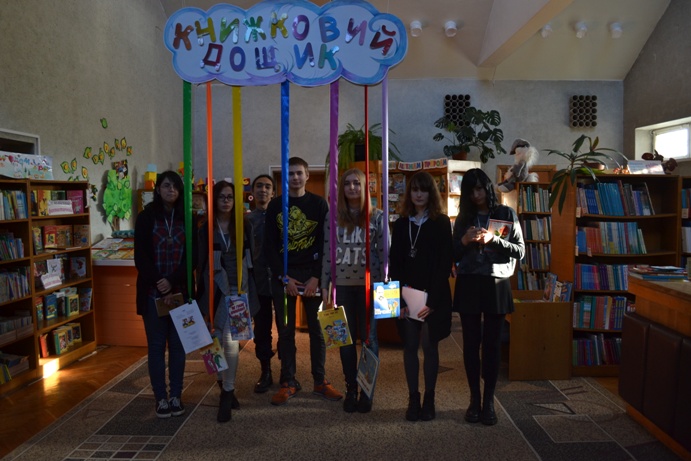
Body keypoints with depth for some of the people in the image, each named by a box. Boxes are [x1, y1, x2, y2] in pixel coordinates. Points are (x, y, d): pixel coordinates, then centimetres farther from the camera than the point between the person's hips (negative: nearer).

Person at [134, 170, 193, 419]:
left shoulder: (186, 219, 5)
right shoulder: (146, 217, 0)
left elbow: (190, 256, 0)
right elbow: (141, 258, -4)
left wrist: (172, 282, -13)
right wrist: (160, 288, -12)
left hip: (180, 292, 2)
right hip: (153, 293, -1)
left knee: (178, 344, 7)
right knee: (156, 346, 5)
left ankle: (176, 395, 18)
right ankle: (161, 398, 15)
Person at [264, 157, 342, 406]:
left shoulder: (319, 204, 4)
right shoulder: (275, 205, 6)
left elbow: (325, 243, 0)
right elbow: (269, 246, 2)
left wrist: (316, 277, -10)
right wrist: (284, 277, -7)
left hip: (312, 274, -1)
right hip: (283, 275, 1)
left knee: (317, 328, 4)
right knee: (285, 330, 4)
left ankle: (320, 381, 15)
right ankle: (288, 382, 14)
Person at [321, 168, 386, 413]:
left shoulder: (377, 217, 1)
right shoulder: (334, 218, 6)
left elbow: (384, 252, 0)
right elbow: (327, 254, 7)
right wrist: (325, 285, 4)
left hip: (369, 284, -2)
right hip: (342, 285, 2)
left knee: (369, 337, 4)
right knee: (346, 338, 7)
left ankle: (367, 391, 16)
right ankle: (350, 390, 19)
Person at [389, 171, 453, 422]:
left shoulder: (441, 223, -1)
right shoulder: (401, 224, 9)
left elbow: (445, 263, -7)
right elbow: (394, 262, 6)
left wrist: (432, 300, -14)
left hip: (433, 296, -3)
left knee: (429, 347, 3)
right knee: (410, 347, 6)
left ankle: (429, 400, 15)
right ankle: (413, 399, 15)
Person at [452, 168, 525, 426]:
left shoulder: (506, 214, 3)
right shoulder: (464, 218, 9)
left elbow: (520, 251, -2)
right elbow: (454, 256, 9)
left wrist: (493, 239, -16)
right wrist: (464, 241, -11)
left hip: (496, 285, -2)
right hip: (468, 285, 2)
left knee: (492, 343, 1)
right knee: (471, 343, 4)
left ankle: (489, 401, 11)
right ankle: (474, 399, 14)